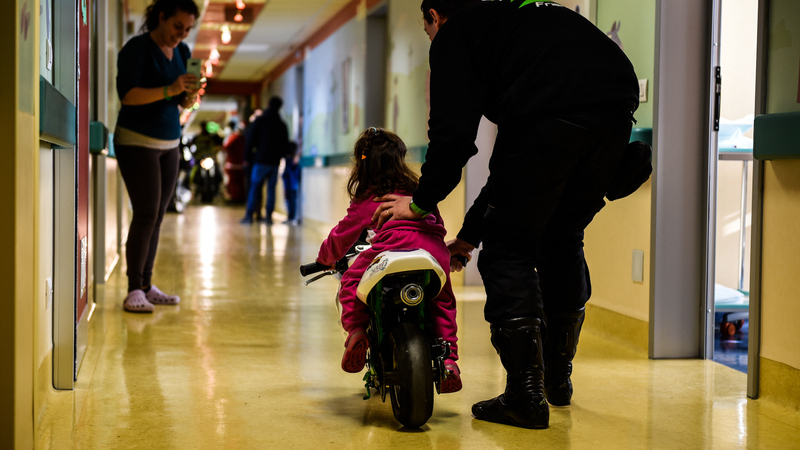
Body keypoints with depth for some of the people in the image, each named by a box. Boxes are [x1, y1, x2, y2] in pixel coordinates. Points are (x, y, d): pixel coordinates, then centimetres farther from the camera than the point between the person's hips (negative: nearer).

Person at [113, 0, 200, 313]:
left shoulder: (182, 52, 11)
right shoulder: (137, 48, -9)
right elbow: (127, 94, -19)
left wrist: (191, 95, -9)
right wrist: (170, 90, -27)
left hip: (169, 143, 7)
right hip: (137, 141, -7)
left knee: (157, 216, 3)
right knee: (146, 213, -13)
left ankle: (146, 286, 7)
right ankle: (134, 290, -11)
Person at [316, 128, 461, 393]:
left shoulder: (364, 201, 21)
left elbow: (340, 238, 29)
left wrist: (325, 259, 49)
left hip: (395, 245, -4)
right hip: (436, 250, 4)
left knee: (351, 282, 17)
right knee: (443, 302, 25)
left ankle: (355, 330, -3)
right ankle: (449, 360, 13)